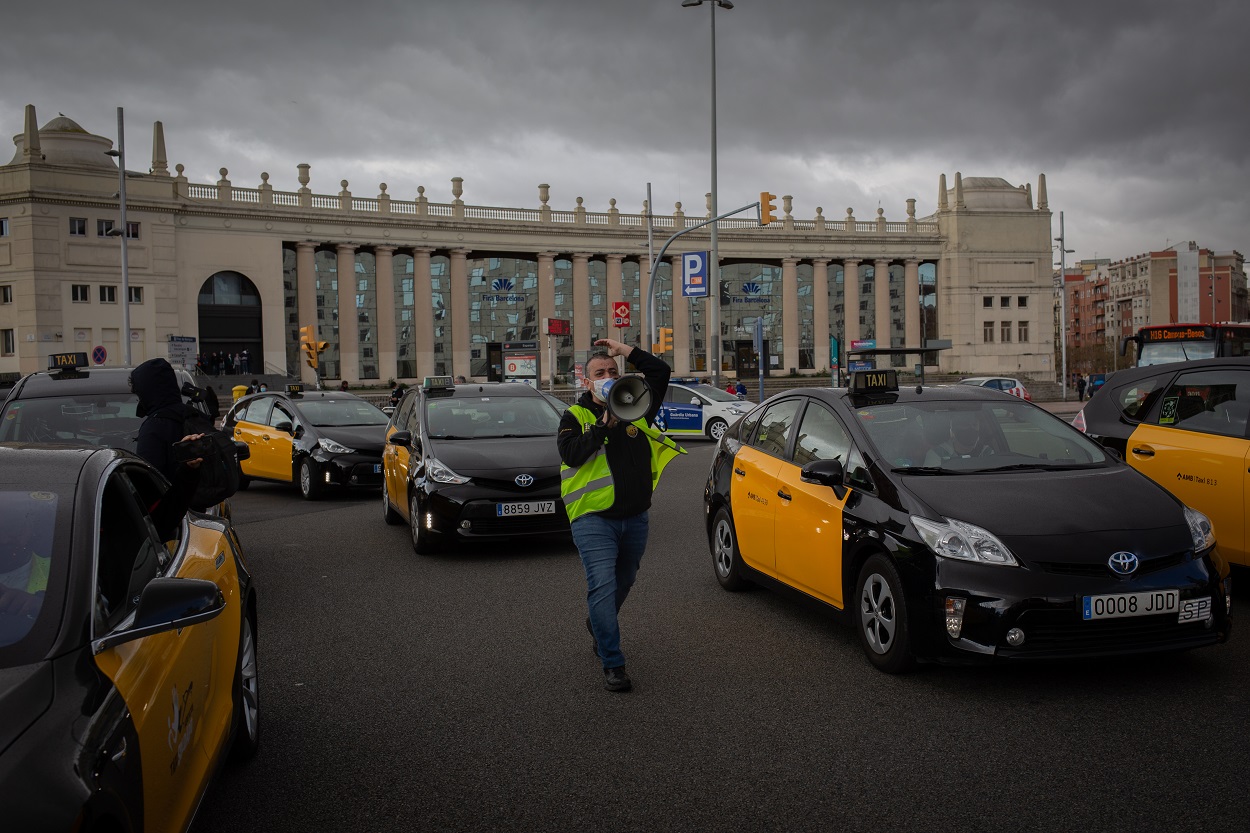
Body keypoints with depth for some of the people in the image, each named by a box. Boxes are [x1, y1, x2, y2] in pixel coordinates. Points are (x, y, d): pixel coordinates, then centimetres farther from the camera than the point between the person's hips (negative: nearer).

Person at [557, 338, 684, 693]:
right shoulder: (576, 416, -1)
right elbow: (571, 454, -17)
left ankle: (599, 624, 50)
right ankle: (612, 664, -8)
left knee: (623, 583, 21)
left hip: (635, 517, 5)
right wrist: (604, 425, -22)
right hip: (594, 519, -4)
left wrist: (625, 350, 2)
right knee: (603, 586, -13)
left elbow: (661, 372, 6)